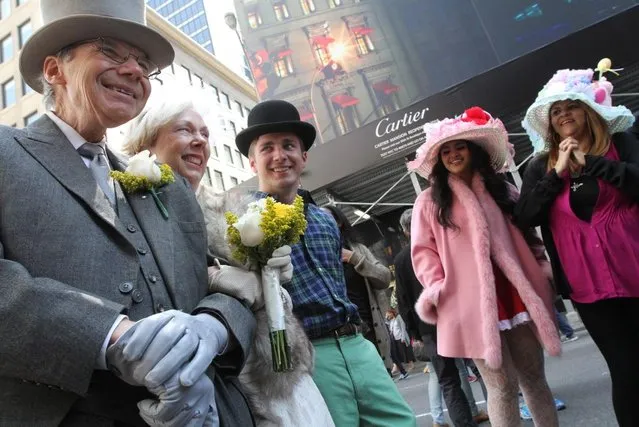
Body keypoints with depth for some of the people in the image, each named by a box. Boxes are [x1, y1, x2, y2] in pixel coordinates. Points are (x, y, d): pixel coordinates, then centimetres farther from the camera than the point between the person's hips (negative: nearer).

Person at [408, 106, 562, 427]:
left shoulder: (500, 190, 15)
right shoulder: (430, 200, 3)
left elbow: (527, 233, 19)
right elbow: (422, 251, -1)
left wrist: (542, 266, 6)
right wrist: (438, 288, -12)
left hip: (516, 293, 4)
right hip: (472, 302, -4)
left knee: (534, 376, 12)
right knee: (502, 385, 1)